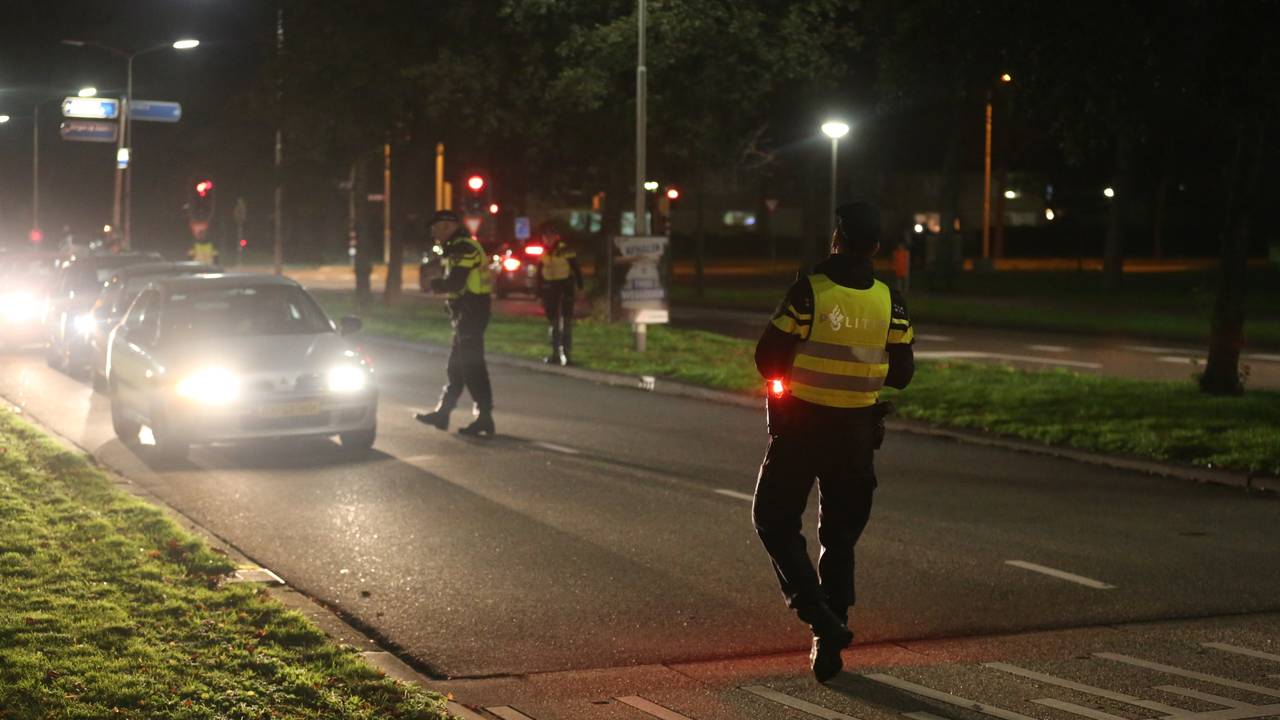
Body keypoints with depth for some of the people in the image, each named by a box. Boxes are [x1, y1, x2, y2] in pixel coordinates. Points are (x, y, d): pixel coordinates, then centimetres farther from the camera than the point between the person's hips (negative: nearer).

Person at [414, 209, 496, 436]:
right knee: (456, 365, 16)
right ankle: (442, 413, 24)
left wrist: (435, 284, -5)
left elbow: (454, 283, -22)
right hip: (466, 315, 11)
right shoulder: (460, 247, 18)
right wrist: (439, 283, 1)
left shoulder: (463, 248, -16)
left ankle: (484, 417, -6)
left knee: (472, 366, -8)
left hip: (470, 313, -11)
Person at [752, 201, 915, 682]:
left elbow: (768, 358, -12)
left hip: (800, 425, -4)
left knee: (775, 520, 10)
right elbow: (901, 373, 3)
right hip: (856, 431, 4)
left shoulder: (809, 292, -14)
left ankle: (815, 610, -10)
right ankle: (828, 646, 11)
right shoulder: (889, 301, -3)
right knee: (840, 536, 13)